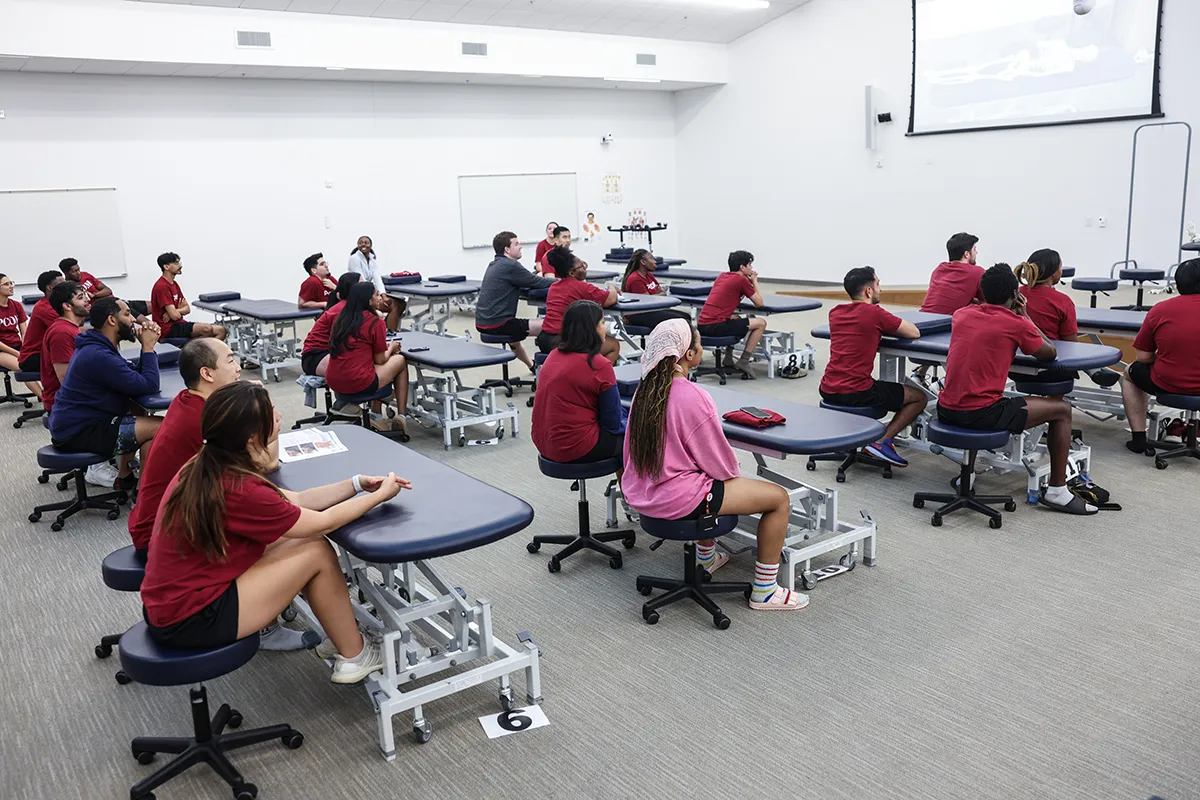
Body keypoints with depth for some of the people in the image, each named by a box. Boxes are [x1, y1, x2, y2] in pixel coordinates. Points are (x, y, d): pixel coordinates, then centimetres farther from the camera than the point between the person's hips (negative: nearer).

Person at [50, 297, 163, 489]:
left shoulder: (96, 347, 12)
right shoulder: (99, 356, -22)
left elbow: (135, 379, 11)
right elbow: (149, 386, -22)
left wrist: (147, 347, -1)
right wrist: (148, 347, -11)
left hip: (76, 423, 11)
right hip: (77, 434, -11)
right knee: (162, 428, -19)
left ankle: (125, 477, 22)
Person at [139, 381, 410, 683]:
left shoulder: (209, 467, 0)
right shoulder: (236, 489, -27)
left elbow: (293, 501, 7)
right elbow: (323, 522, -13)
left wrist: (359, 484, 6)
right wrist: (381, 495, 0)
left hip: (168, 602, 9)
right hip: (189, 622, -9)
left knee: (298, 541, 10)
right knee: (317, 551, -6)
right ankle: (354, 658, 10)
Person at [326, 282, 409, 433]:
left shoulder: (341, 318, 10)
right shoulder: (375, 322, -9)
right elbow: (380, 360, -1)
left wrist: (384, 347, 21)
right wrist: (391, 348, 20)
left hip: (333, 382, 7)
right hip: (358, 384, -6)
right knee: (400, 360, 18)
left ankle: (377, 415, 25)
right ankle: (401, 417, 18)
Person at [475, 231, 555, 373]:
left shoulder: (495, 265, 15)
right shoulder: (510, 266, -14)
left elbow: (527, 282, 20)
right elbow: (536, 283, -9)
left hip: (483, 322, 10)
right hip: (496, 324, -10)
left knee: (515, 325, 39)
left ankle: (532, 365, 54)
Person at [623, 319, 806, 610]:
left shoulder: (645, 390, 1)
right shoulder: (693, 397, -22)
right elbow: (719, 461, -14)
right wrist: (733, 474, 11)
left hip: (639, 492, 9)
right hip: (677, 499, -9)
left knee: (710, 482, 38)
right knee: (779, 498, 1)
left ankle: (705, 557, 50)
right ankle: (764, 592, 10)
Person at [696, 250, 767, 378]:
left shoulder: (722, 276, 18)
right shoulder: (742, 280, -4)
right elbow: (759, 303, 4)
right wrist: (755, 281, 18)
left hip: (701, 326, 8)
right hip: (716, 327, -8)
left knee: (736, 318, 37)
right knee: (761, 323, 5)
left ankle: (728, 359, 31)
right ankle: (744, 362, 4)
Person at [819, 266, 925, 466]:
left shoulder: (835, 312, 9)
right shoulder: (875, 313, -10)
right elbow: (915, 333, -1)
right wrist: (893, 326, 17)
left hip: (827, 391, 7)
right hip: (856, 394, -7)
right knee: (919, 397, 10)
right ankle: (881, 441, -2)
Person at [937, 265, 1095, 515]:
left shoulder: (961, 314, 9)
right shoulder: (1017, 324, -6)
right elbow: (1050, 354, 11)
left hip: (946, 410, 6)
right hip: (981, 414, -6)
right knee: (1061, 410, 10)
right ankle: (1057, 490, 17)